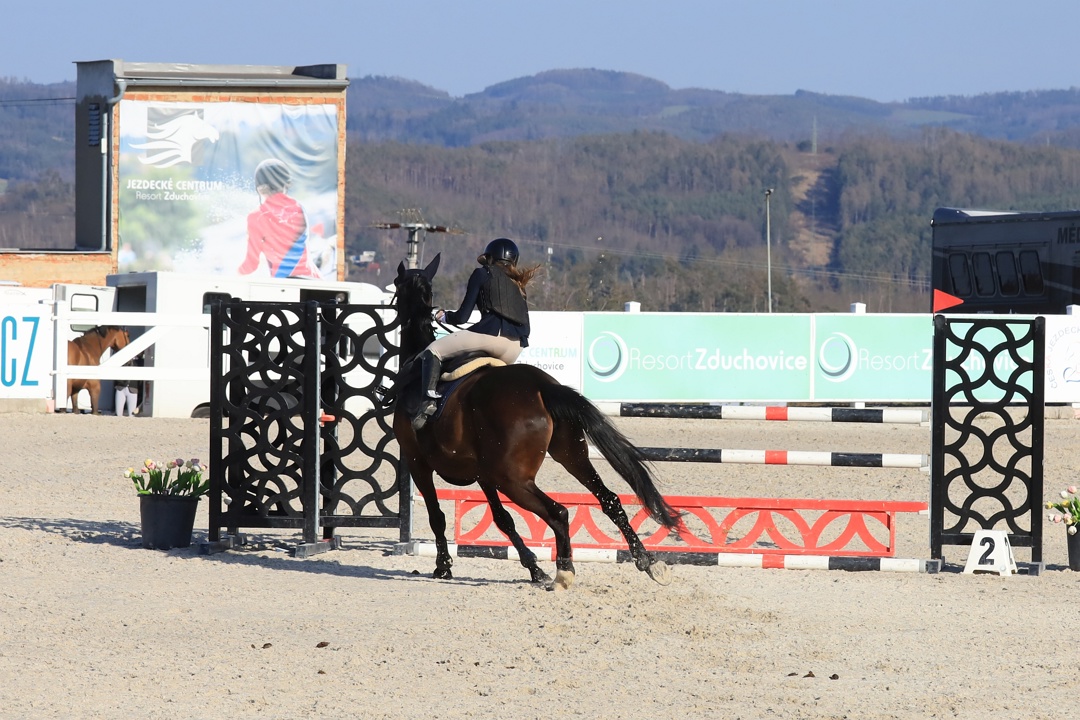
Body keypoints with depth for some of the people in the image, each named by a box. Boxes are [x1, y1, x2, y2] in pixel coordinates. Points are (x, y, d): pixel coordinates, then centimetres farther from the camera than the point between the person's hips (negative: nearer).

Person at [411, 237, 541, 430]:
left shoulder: (482, 274, 11)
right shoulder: (518, 284, 28)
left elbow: (462, 316, 6)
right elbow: (525, 327, 23)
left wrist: (444, 316, 25)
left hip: (490, 334, -6)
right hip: (515, 348, 6)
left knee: (433, 351, 3)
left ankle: (429, 401, -18)